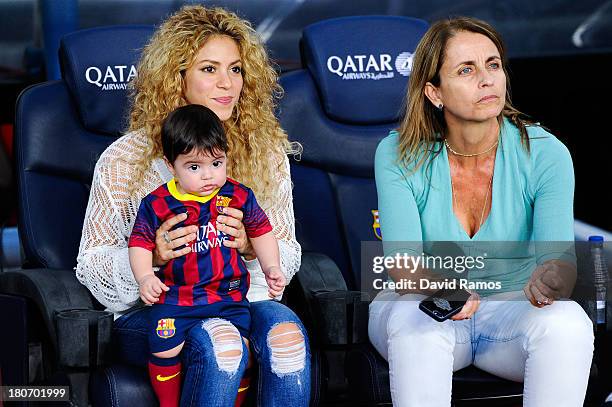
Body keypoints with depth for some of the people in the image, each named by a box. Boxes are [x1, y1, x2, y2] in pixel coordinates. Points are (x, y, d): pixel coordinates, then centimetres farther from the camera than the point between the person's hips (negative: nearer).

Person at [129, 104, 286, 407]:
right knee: (164, 349, -18)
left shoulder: (239, 197, 2)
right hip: (175, 295, -1)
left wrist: (271, 267, 6)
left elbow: (261, 232, 15)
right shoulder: (157, 205, -4)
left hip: (229, 295, 1)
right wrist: (145, 278, -13)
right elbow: (140, 243, 2)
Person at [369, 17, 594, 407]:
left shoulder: (545, 154, -11)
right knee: (415, 323, -35)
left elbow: (559, 255, -20)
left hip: (513, 307, 1)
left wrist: (550, 279, -46)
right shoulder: (399, 155, -10)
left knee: (568, 322, -31)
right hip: (423, 303, 0)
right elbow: (402, 259, -18)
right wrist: (440, 287, -42)